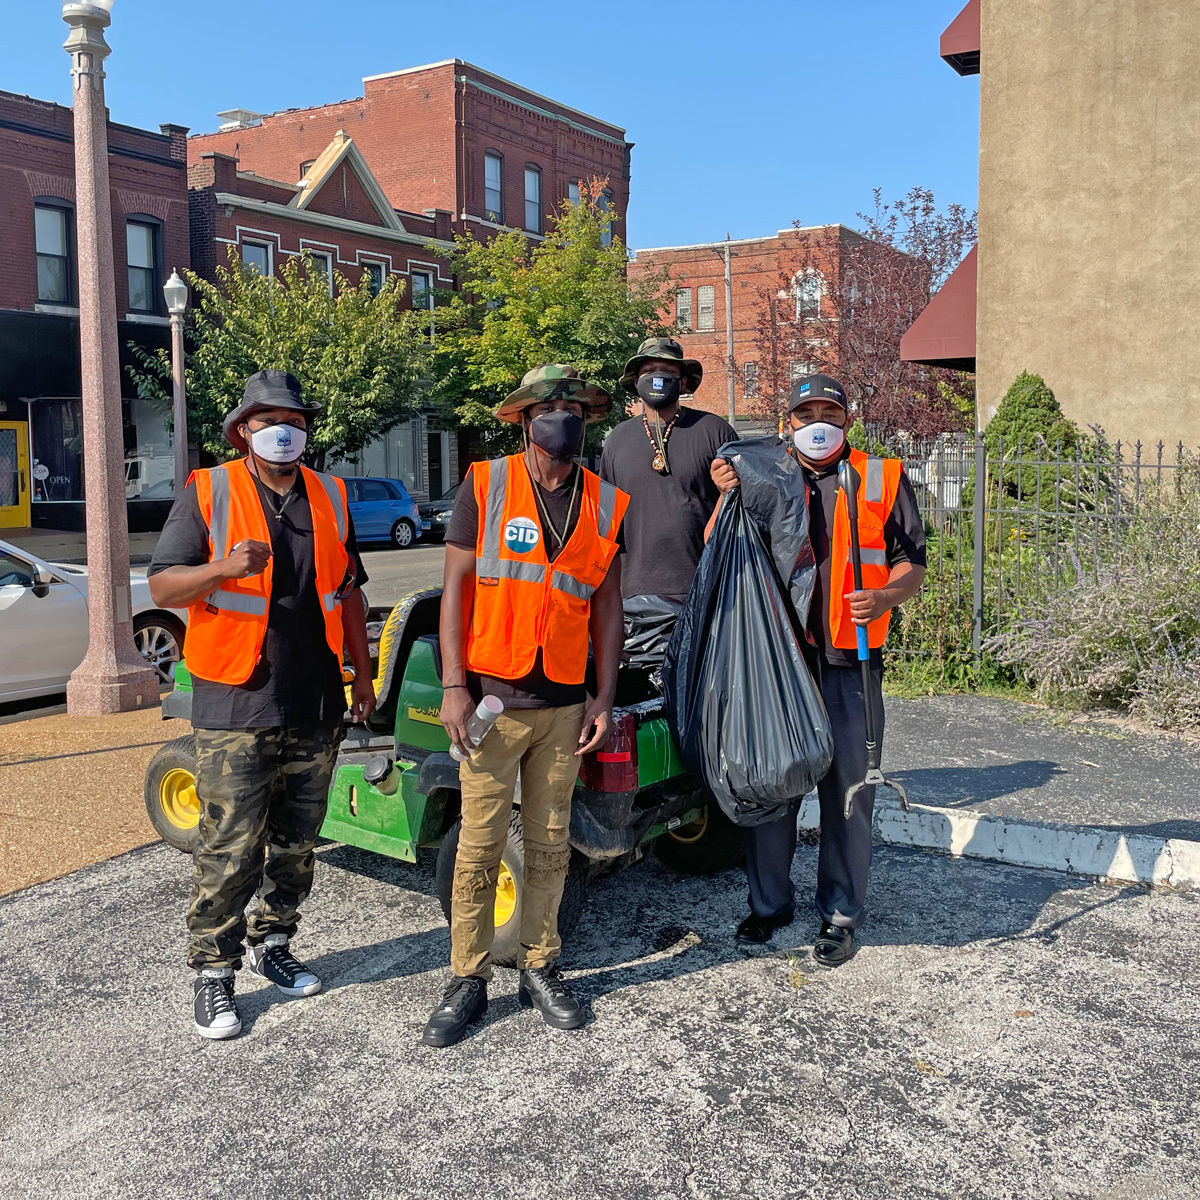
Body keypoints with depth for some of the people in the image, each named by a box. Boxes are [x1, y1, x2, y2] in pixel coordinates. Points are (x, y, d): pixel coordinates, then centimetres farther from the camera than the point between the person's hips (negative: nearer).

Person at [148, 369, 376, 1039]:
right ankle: (213, 972, 13)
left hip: (316, 708, 5)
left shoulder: (329, 498, 12)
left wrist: (363, 676, 16)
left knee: (296, 845, 14)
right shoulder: (209, 493, -2)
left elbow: (348, 594, 18)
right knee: (230, 851, -2)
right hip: (237, 709, -4)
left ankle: (272, 943, 32)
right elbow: (163, 586, -7)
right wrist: (224, 568, -25)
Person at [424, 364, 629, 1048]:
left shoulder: (606, 503, 7)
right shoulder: (486, 485, -2)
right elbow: (456, 586, -2)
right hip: (492, 697, -2)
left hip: (564, 703, 3)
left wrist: (605, 700, 5)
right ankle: (469, 981, 16)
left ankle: (541, 967, 26)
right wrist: (454, 686, -9)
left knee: (550, 844, 11)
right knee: (480, 846, 2)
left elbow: (608, 605, 9)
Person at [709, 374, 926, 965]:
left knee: (847, 789, 4)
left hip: (850, 659, -1)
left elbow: (911, 562, 8)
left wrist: (886, 595, -13)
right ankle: (769, 902, 25)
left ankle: (840, 915, 18)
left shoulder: (882, 478, 9)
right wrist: (727, 496, -8)